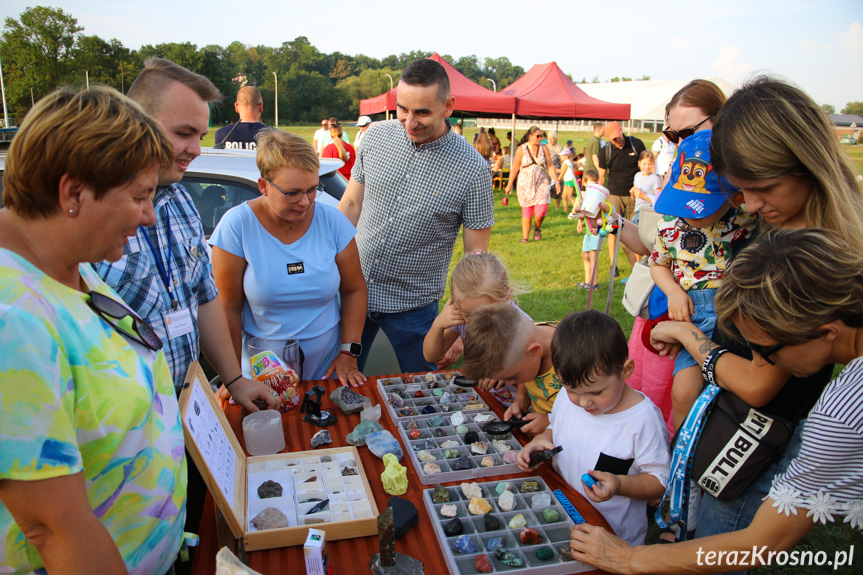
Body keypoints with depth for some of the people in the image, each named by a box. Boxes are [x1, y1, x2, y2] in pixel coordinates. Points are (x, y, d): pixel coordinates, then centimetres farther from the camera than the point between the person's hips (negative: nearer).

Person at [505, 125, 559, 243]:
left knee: (541, 210, -13)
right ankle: (525, 237, 12)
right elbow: (515, 168, 1)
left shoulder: (544, 148, 5)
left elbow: (550, 166, 8)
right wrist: (509, 185, -2)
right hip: (525, 184, -1)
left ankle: (537, 228, 17)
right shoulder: (521, 149, -2)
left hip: (541, 183, 1)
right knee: (526, 212, 1)